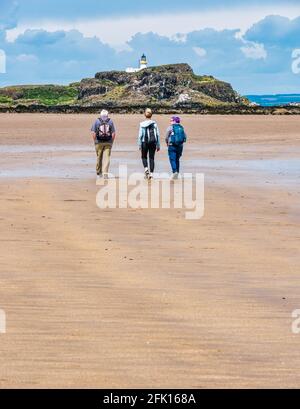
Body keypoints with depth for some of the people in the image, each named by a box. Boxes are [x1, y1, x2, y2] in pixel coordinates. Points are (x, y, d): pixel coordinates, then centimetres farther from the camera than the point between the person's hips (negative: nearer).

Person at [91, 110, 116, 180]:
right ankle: (105, 173, -10)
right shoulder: (110, 122, 4)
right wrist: (112, 142, 8)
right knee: (106, 158, -1)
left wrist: (95, 141, 5)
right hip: (108, 143, 0)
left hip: (99, 143, 0)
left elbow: (93, 133, -3)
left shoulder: (97, 121, 2)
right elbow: (113, 133, 0)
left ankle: (98, 173, 18)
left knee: (99, 158, 10)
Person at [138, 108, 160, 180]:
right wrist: (158, 145, 7)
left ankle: (146, 168, -9)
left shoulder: (142, 124, -4)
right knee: (152, 158, 8)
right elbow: (158, 135, 1)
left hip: (145, 142, -1)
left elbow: (140, 135, -5)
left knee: (144, 157, 15)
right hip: (153, 142, 1)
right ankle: (151, 173, 3)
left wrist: (139, 145, 2)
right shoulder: (154, 124, 0)